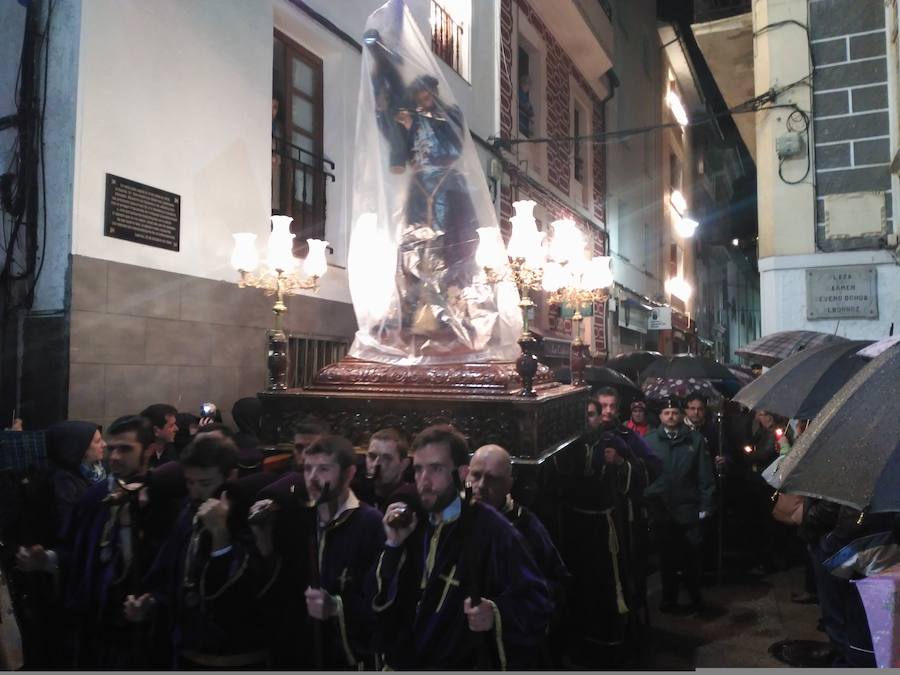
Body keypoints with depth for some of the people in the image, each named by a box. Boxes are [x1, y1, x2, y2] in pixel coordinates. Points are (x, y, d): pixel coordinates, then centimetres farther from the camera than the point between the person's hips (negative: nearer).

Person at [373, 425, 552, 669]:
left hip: (468, 664, -6)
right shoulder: (416, 527, 2)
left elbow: (536, 604, -21)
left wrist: (496, 615, -37)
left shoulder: (492, 530, -20)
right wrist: (393, 546, -10)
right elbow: (384, 600, 2)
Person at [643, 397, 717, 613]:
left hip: (688, 510, -1)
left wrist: (705, 505, -4)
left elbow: (705, 476, 0)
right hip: (660, 511, 1)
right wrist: (645, 502, -5)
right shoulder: (649, 441, 1)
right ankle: (669, 597, 28)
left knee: (691, 557, 7)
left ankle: (695, 597, 27)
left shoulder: (695, 440, 0)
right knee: (666, 557, 13)